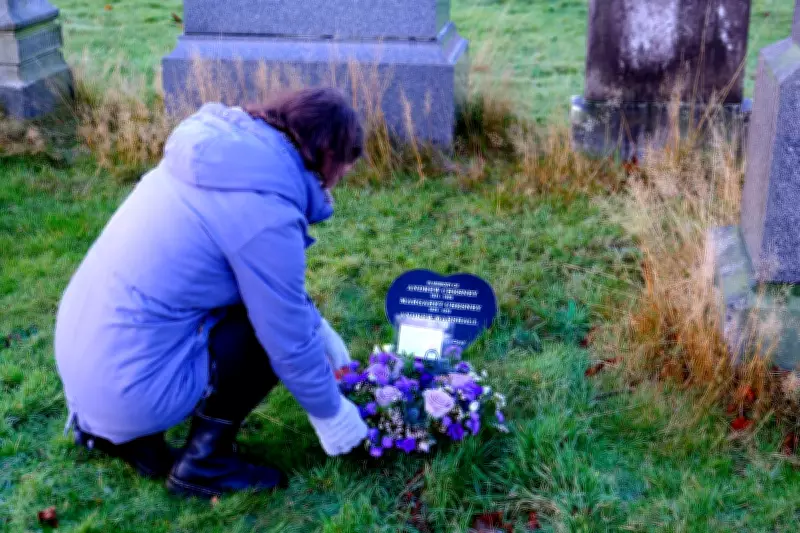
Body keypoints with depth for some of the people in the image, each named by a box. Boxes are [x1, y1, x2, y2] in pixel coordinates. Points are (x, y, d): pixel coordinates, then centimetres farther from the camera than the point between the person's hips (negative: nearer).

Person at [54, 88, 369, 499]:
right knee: (277, 329, -3)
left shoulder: (222, 149, 5)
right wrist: (331, 413, 6)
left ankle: (113, 428, 19)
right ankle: (201, 462, 6)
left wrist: (317, 327, 23)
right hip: (128, 386, -9)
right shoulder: (264, 212, -21)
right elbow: (291, 343, -11)